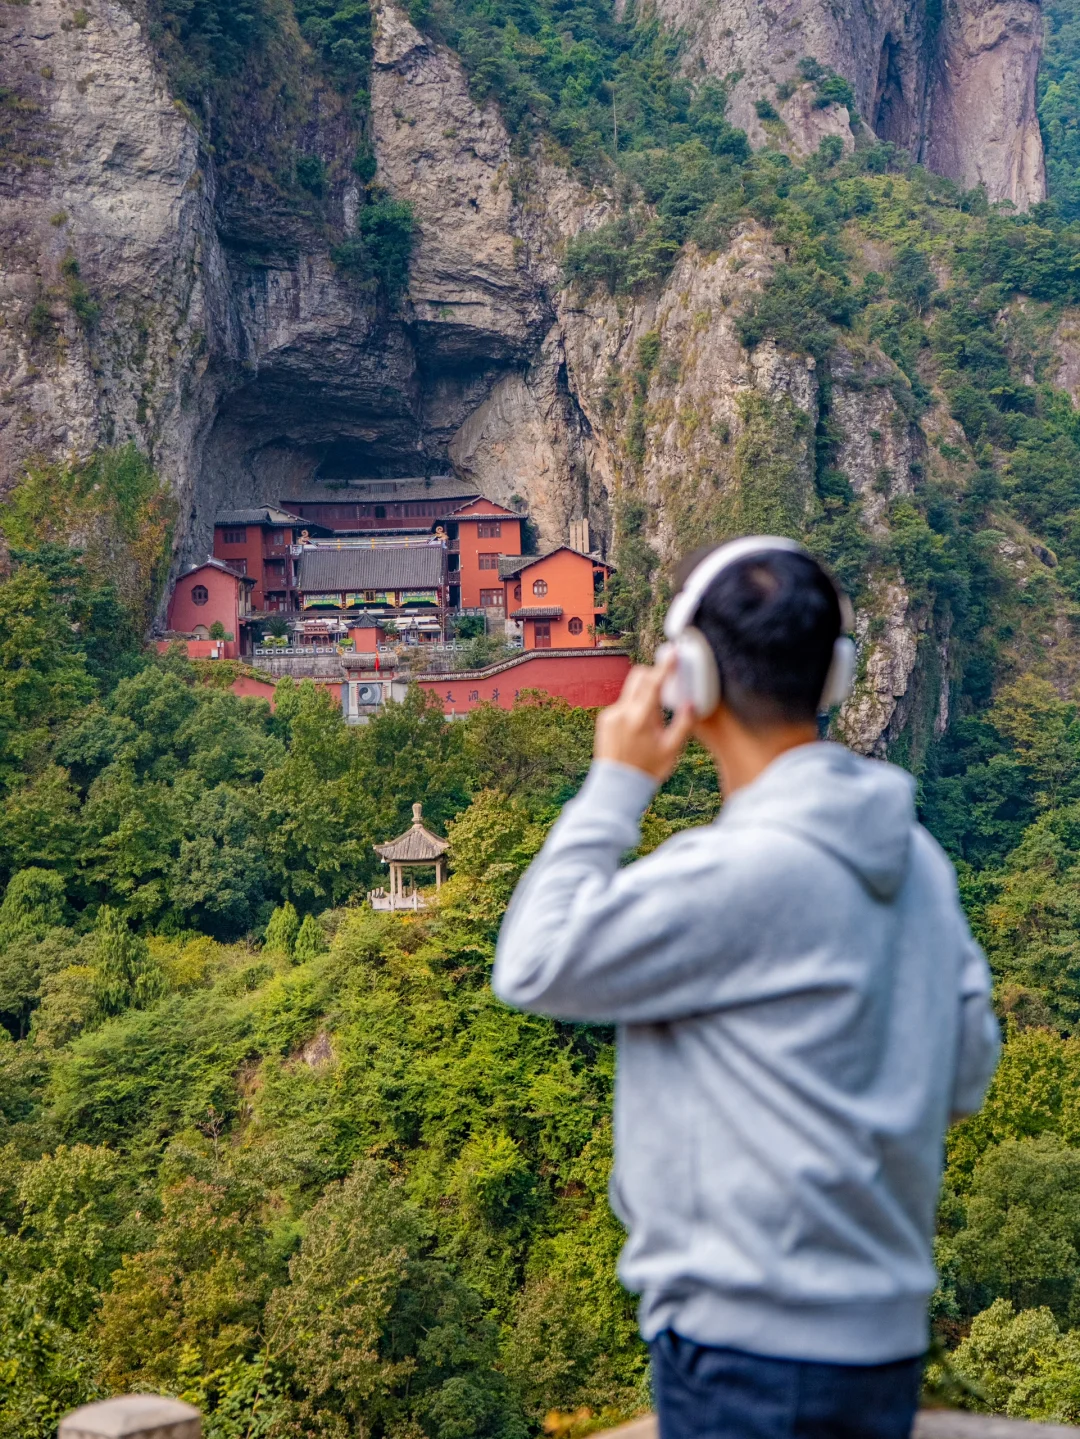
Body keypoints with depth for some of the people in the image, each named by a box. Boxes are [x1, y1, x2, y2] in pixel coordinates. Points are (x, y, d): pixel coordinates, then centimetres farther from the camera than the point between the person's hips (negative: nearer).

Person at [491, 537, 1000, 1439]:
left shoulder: (745, 868, -21)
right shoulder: (914, 857, 5)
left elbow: (535, 965, -15)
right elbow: (966, 1073, 11)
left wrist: (615, 787, -9)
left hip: (752, 1346, -8)